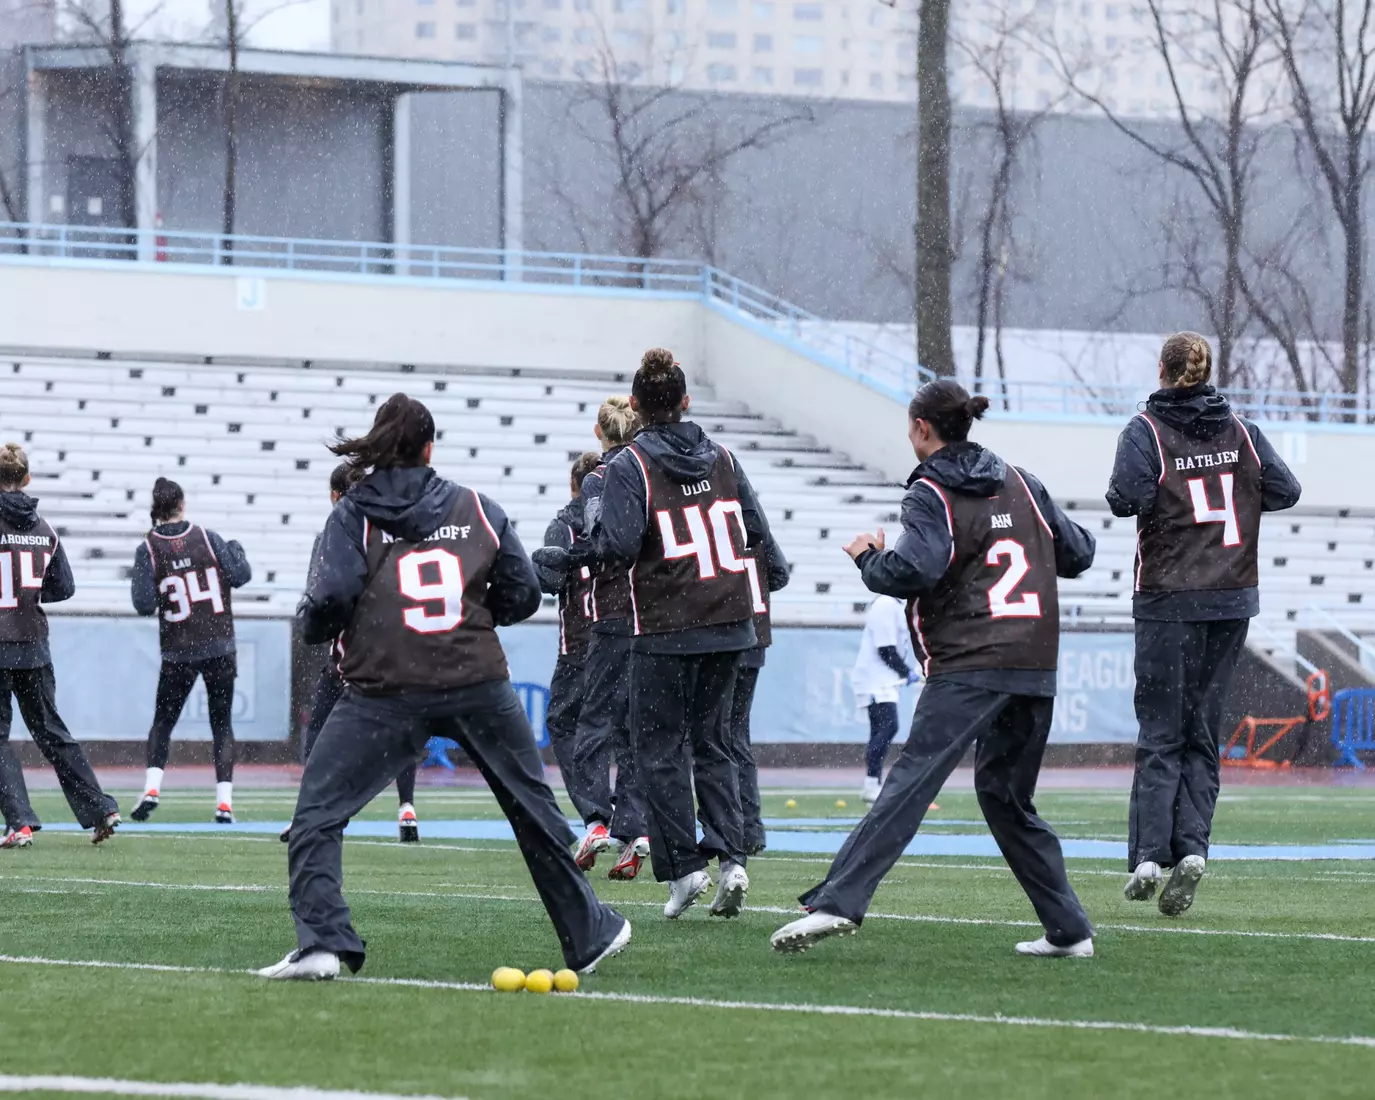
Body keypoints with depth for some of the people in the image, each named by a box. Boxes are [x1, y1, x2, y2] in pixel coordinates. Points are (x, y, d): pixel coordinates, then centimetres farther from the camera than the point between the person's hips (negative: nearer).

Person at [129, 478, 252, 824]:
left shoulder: (148, 549, -7)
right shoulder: (207, 537, -4)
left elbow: (144, 604, -12)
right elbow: (241, 575, -4)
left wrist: (136, 584, 9)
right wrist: (236, 549, 15)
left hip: (179, 652, -1)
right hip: (220, 648, 1)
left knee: (163, 720, 14)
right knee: (222, 723, 9)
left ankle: (152, 788, -5)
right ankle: (224, 802, 0)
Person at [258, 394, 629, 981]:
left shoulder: (354, 513, 3)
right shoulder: (478, 509, 11)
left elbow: (331, 598, -8)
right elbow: (521, 595, 10)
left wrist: (313, 624, 13)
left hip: (384, 691, -3)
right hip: (479, 684, 3)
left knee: (316, 814, 3)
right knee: (534, 809, 19)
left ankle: (320, 943, -14)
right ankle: (589, 934, 29)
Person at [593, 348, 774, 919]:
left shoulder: (630, 465, -9)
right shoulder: (722, 459, 6)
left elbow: (617, 547, -18)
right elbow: (756, 531, 8)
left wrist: (598, 522, 2)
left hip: (665, 630, -5)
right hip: (728, 623, 5)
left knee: (660, 748, 6)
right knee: (712, 742, 14)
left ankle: (683, 865, 0)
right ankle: (730, 855, 1)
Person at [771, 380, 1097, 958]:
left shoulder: (931, 494, -2)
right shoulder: (1020, 483, 17)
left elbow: (915, 570, -18)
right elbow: (1077, 553, 21)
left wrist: (869, 557, 1)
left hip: (969, 666, -6)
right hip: (1035, 669, 6)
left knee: (910, 781, -15)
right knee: (1005, 793, 17)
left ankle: (836, 903, -25)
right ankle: (1068, 928, 13)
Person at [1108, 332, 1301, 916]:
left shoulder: (1146, 430, -6)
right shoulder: (1240, 430, 6)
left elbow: (1127, 498, -20)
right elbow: (1285, 489, 1)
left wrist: (1127, 494, 2)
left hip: (1169, 603, -3)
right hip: (1232, 602, 3)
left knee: (1160, 734, 2)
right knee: (1203, 732, 9)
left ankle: (1148, 855, -9)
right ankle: (1191, 847, -7)